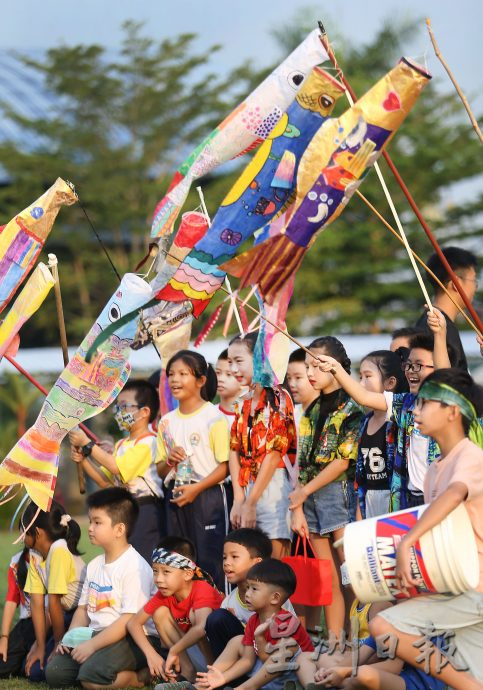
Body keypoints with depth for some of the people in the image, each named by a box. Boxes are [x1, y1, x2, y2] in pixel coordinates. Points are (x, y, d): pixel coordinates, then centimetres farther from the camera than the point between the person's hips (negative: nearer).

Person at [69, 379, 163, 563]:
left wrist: (87, 444, -15)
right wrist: (81, 457, 2)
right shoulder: (121, 444, 17)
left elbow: (117, 468, -21)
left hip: (144, 510, -9)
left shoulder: (147, 442, -11)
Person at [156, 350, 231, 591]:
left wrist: (196, 489, -18)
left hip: (207, 496, -6)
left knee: (209, 560, -8)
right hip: (175, 496, 6)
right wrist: (169, 461, -5)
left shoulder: (213, 417, -7)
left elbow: (224, 467, -10)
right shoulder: (167, 422, 13)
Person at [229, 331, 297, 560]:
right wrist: (238, 500, -3)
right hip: (247, 489, 7)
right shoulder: (244, 405, 15)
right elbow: (235, 451, 9)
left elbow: (275, 453, -13)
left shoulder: (278, 399, -7)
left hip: (273, 487, -7)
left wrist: (251, 502, -13)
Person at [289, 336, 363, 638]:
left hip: (339, 492, -7)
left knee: (348, 577, -7)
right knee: (329, 582, 8)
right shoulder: (312, 411, 14)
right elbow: (302, 462, 12)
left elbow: (343, 460, -12)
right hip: (310, 499, 7)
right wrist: (298, 508, 4)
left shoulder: (351, 409, -7)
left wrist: (304, 491, -8)